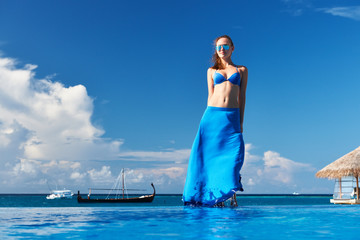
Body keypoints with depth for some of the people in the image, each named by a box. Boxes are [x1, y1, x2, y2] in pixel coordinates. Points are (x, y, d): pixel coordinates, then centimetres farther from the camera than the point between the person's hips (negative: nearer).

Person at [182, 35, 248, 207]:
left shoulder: (242, 70, 15)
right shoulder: (212, 71, 16)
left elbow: (242, 97, 10)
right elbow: (210, 96, 14)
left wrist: (241, 122, 3)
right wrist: (210, 118, 7)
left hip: (232, 117, 0)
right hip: (212, 115, 1)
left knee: (233, 154, -11)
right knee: (211, 155, -4)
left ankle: (231, 193, -2)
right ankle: (214, 198, 2)